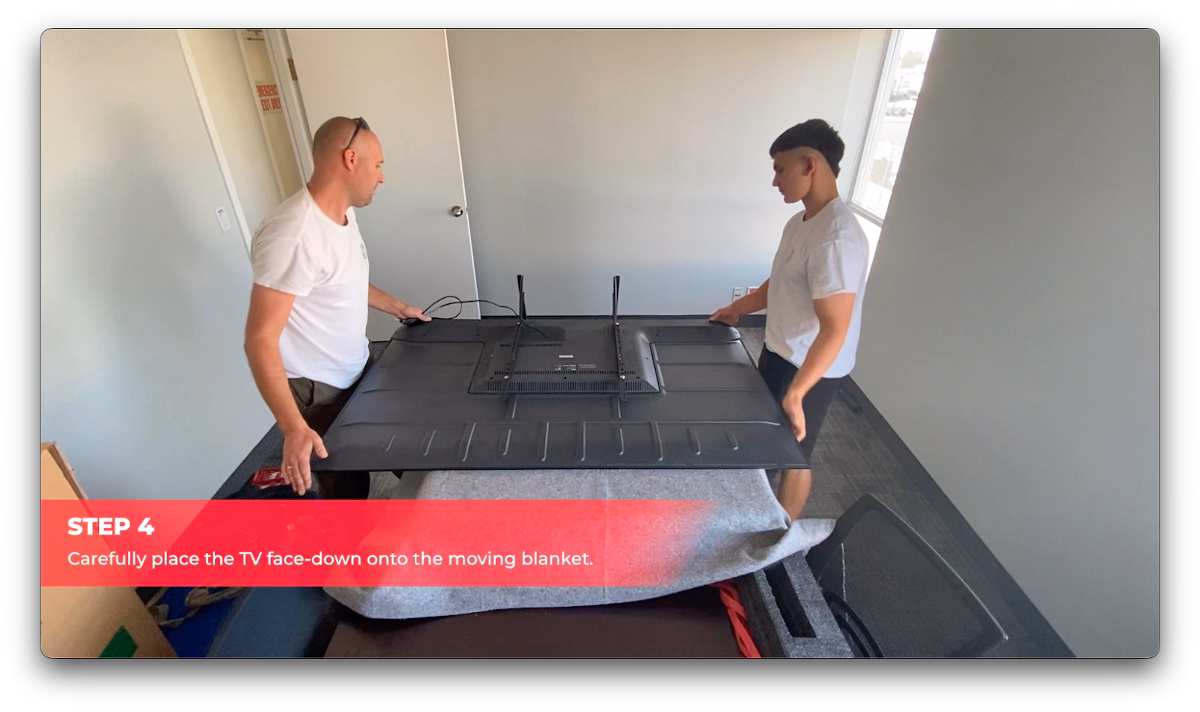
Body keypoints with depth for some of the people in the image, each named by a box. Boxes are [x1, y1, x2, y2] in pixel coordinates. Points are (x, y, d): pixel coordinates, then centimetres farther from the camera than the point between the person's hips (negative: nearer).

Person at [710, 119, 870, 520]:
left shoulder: (837, 238, -28)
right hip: (778, 351, 9)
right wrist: (739, 308, 22)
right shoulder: (800, 222, 3)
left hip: (811, 368, -9)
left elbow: (834, 329, -31)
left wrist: (796, 392, -33)